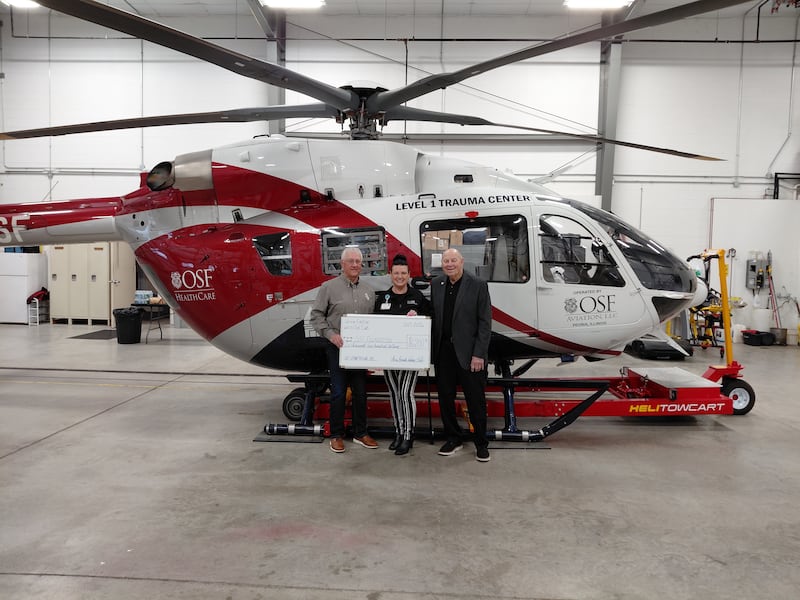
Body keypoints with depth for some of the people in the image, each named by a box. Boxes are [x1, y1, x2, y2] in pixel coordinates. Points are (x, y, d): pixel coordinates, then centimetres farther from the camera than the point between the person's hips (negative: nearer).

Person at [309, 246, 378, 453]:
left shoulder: (368, 291, 10)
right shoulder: (329, 287, -3)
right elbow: (316, 315, -4)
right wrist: (331, 334, -15)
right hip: (337, 347, -4)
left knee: (361, 392, 10)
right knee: (338, 392, 2)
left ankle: (360, 433, 23)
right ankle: (336, 435, 14)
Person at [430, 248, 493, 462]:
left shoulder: (478, 285, -6)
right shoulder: (436, 284, 7)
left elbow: (485, 322, -8)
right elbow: (433, 316, 11)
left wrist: (479, 354, -12)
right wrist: (432, 349, 1)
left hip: (469, 352, -4)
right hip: (443, 351, 4)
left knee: (476, 400, 4)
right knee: (445, 397, 12)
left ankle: (481, 444, 18)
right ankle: (453, 438, 28)